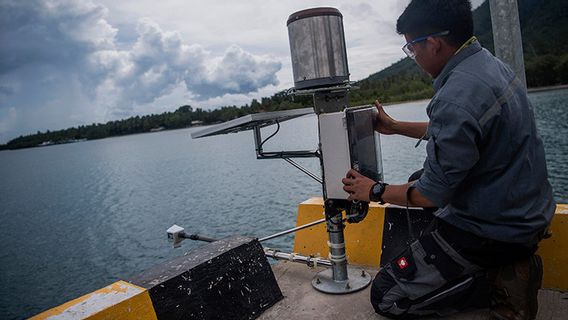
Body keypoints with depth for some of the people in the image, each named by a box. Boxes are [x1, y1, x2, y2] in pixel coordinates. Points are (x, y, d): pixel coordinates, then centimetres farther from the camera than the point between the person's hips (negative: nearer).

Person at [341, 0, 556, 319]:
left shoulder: (456, 98, -29)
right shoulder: (490, 63, 1)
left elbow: (431, 195, -22)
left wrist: (376, 191, -6)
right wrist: (395, 127, 21)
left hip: (493, 230, -9)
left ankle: (500, 284, -3)